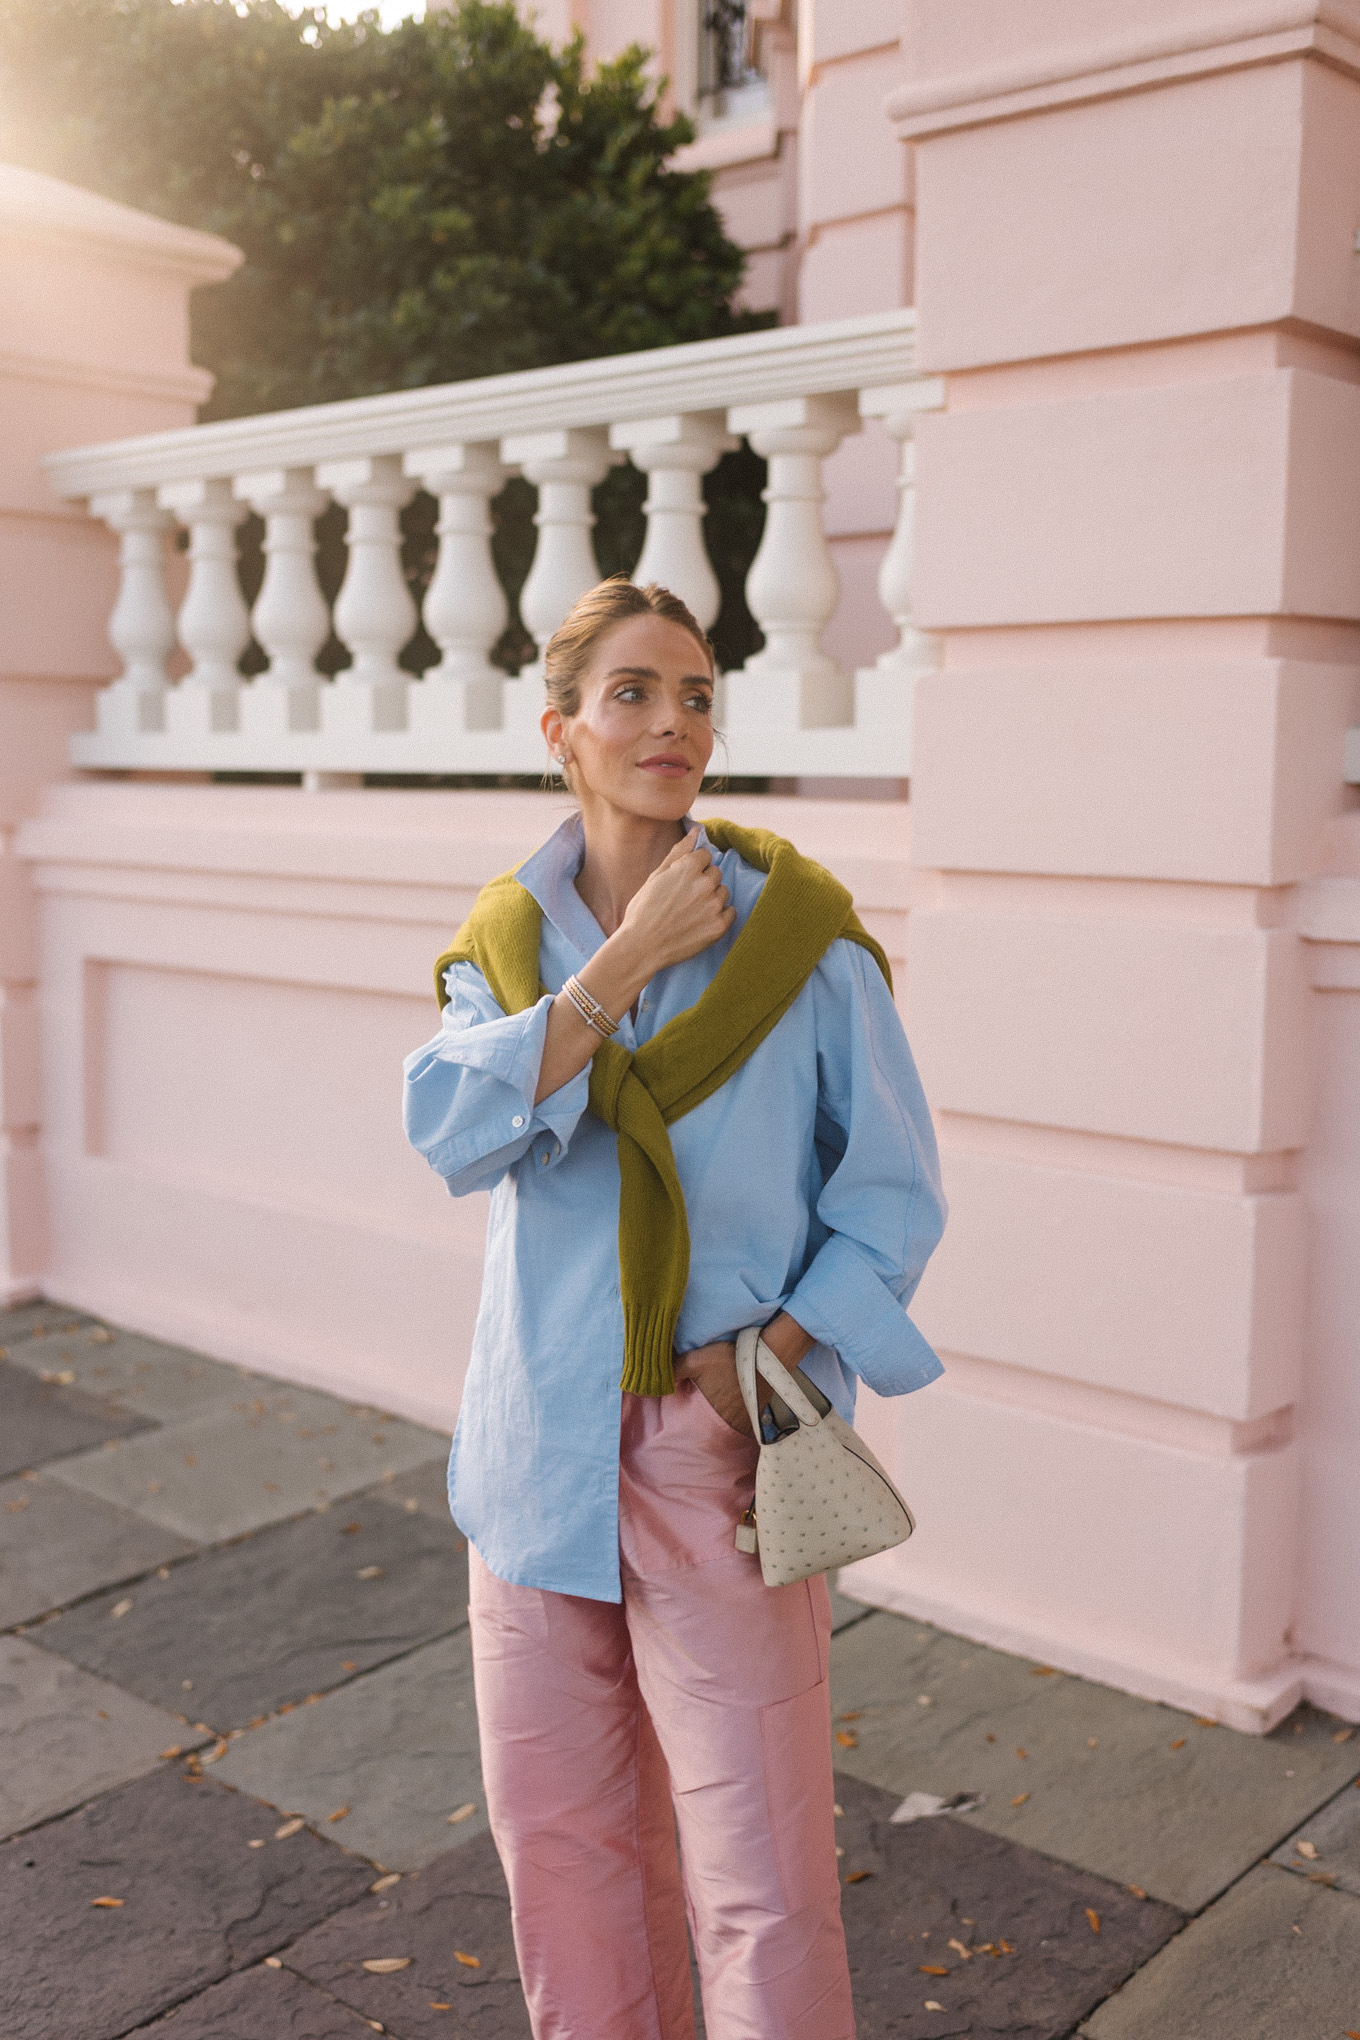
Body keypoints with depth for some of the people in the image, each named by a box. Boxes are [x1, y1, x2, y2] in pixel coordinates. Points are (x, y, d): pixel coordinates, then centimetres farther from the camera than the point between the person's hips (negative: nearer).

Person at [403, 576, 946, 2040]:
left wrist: (766, 1360, -14)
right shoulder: (505, 941, 4)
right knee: (557, 1830, 17)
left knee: (761, 1878, -1)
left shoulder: (800, 933, -5)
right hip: (544, 1449, 3)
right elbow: (455, 1132, -15)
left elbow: (893, 1196, -2)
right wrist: (629, 955, -18)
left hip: (724, 1458, -3)